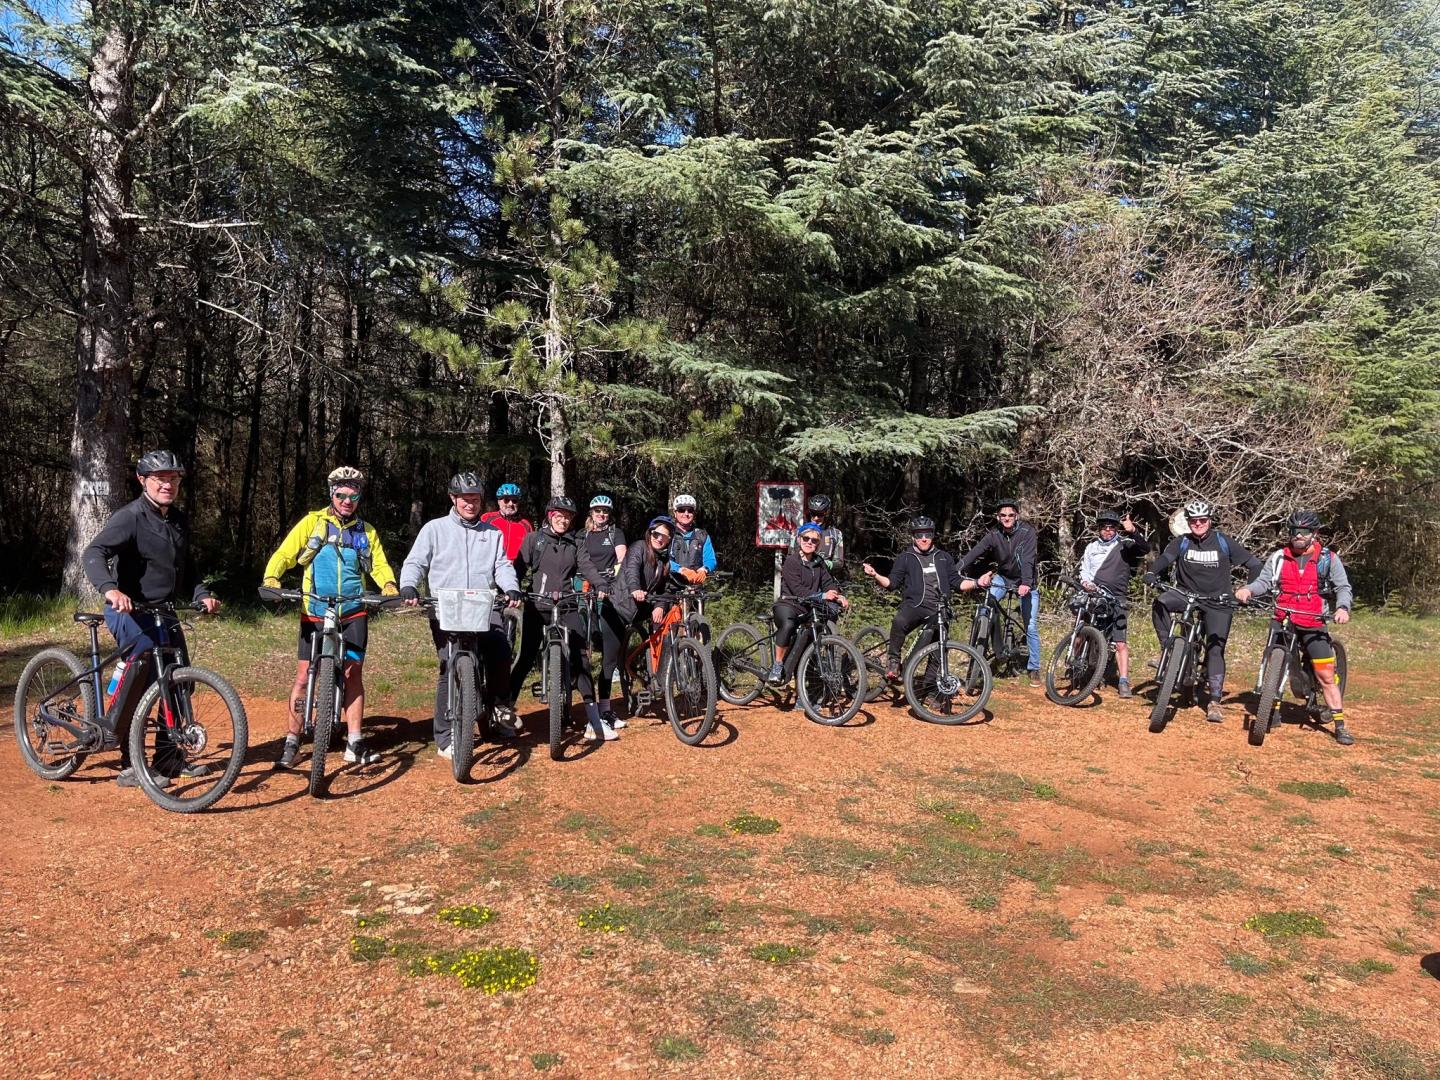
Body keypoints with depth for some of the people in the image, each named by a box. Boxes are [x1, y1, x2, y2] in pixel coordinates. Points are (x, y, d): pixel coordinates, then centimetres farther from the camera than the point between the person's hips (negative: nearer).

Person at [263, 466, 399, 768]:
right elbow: (284, 554, -4)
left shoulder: (366, 531, 9)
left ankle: (355, 744, 10)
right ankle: (292, 741, 10)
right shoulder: (313, 522, 2)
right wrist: (271, 579, -23)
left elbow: (379, 564, 4)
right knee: (304, 676, -1)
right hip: (314, 613, -2)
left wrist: (389, 585, -17)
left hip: (353, 614, 2)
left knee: (353, 674, 4)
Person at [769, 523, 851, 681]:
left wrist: (839, 597, -17)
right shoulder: (791, 561, -8)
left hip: (809, 607, 6)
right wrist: (822, 596, -26)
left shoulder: (819, 562, 12)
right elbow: (797, 590, -17)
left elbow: (829, 583, 4)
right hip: (789, 604, -6)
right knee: (788, 625, -38)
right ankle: (777, 666, -23)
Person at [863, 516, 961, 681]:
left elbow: (957, 582, 18)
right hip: (914, 605, -3)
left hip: (937, 609, 3)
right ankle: (893, 661, -18)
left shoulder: (944, 557, 18)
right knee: (899, 622, -34)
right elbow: (892, 583, 4)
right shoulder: (905, 558, 11)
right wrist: (875, 576, -12)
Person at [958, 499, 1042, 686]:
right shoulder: (994, 535, -13)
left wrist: (1026, 583, -47)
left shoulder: (1027, 532, -20)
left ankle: (1033, 669, 11)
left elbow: (1027, 559, -32)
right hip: (1003, 577, 2)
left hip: (1025, 582, -2)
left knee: (1031, 627, -2)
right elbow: (974, 553, -24)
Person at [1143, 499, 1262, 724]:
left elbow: (1254, 564, 1)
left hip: (1217, 602, -1)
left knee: (1215, 649, -7)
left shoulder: (1223, 542, -2)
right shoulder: (1182, 543, 1)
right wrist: (1152, 573, -38)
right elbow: (1165, 559, -16)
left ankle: (1214, 702, -1)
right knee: (1160, 602, -31)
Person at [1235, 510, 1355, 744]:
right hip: (1282, 622, 2)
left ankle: (1340, 725, 5)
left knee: (1326, 676, -3)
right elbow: (1263, 582, 0)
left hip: (1313, 624, -2)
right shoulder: (1278, 558, 6)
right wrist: (1247, 590, -21)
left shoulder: (1328, 559, 2)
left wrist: (1342, 607, -20)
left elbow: (1344, 587, -1)